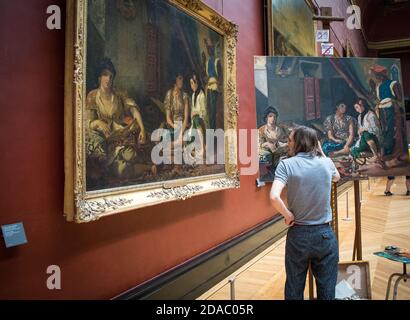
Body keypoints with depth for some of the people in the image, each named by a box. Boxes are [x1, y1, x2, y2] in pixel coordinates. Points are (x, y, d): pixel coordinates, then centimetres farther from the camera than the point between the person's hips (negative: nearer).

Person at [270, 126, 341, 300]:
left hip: (298, 235, -2)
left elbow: (274, 197, -24)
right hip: (325, 234, 2)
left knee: (294, 289, 14)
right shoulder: (326, 162, 0)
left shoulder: (286, 164, -10)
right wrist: (320, 151, 21)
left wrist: (288, 215, -8)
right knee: (327, 290, 15)